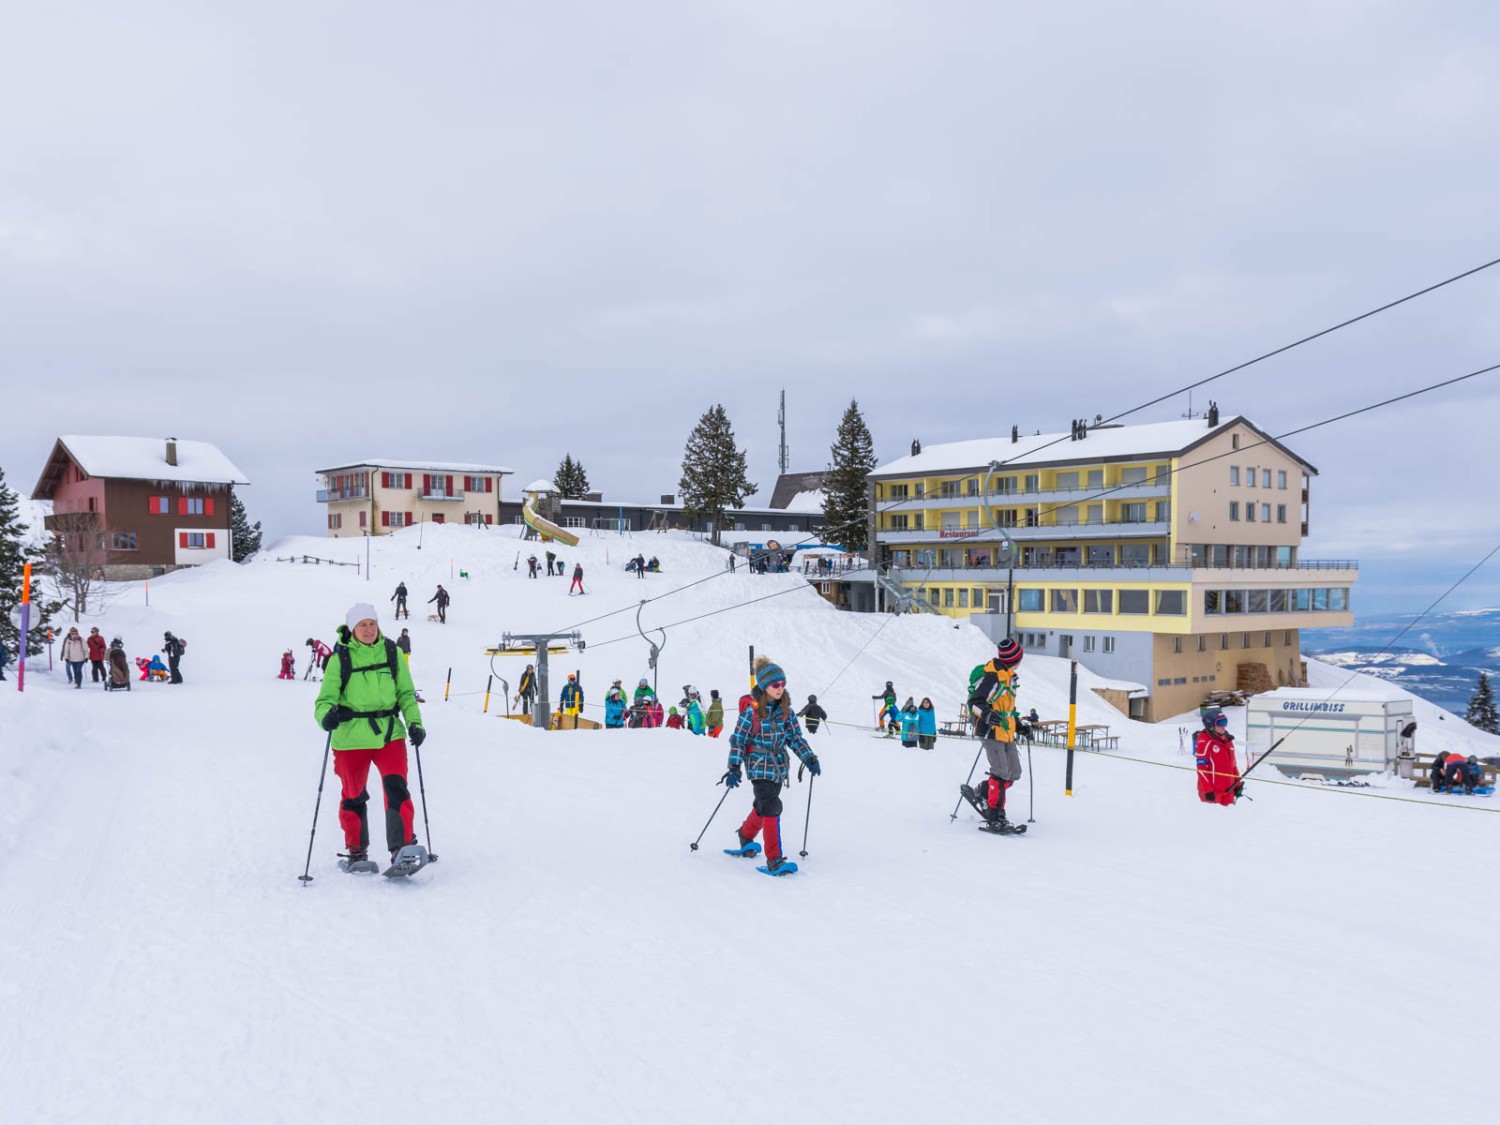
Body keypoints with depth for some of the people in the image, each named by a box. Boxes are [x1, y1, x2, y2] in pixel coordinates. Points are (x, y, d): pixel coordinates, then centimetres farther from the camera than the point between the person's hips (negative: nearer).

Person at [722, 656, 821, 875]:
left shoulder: (785, 710, 2)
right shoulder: (752, 711, -14)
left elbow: (795, 737, 9)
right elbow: (738, 740, -11)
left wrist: (809, 758, 0)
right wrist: (734, 768, -16)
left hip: (779, 766, 6)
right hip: (759, 767, -6)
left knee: (763, 806, 18)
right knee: (771, 808, -14)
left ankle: (746, 837, 46)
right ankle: (774, 861, -11)